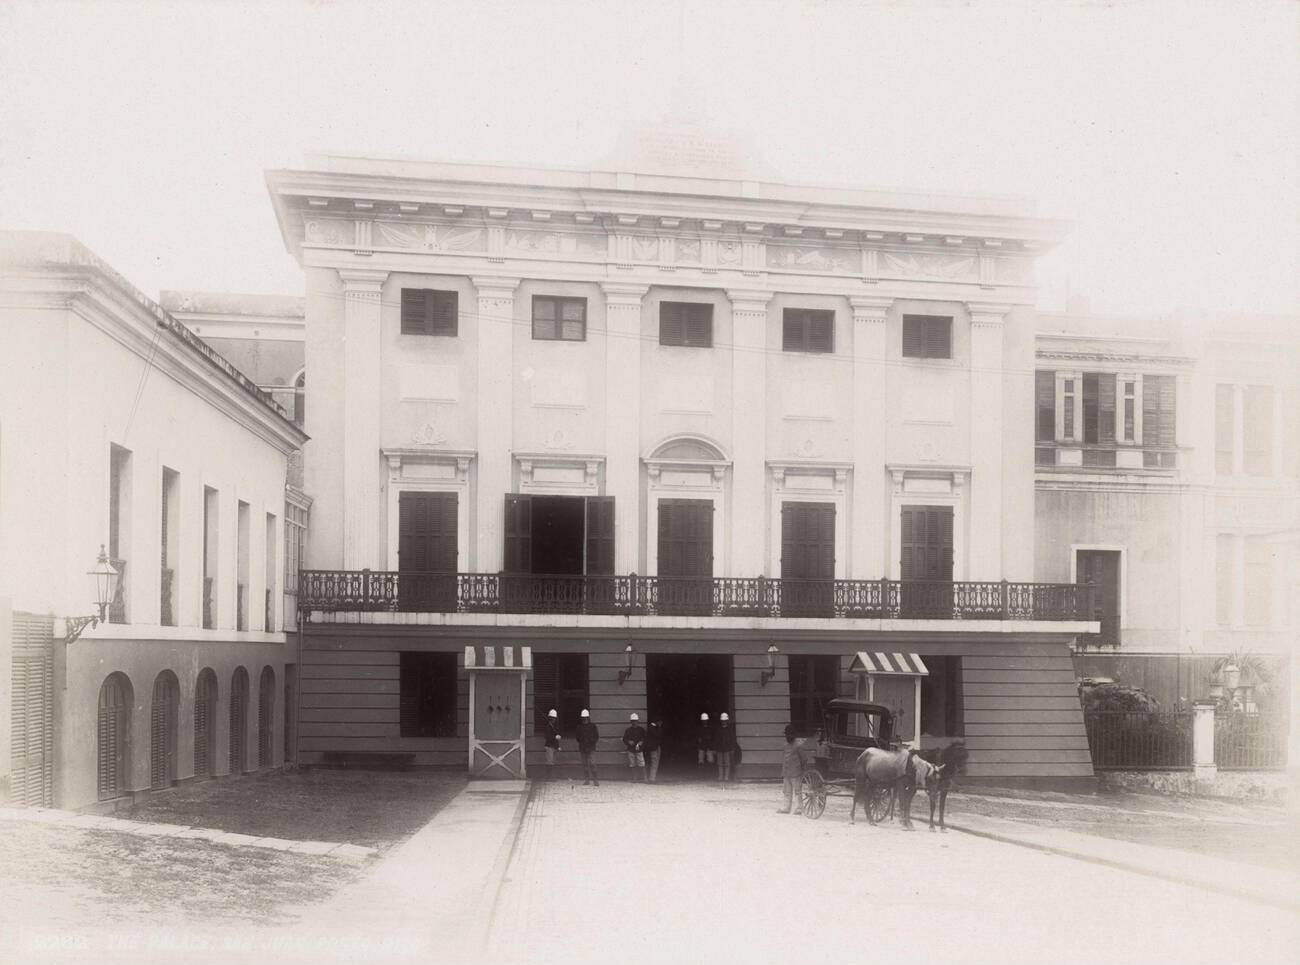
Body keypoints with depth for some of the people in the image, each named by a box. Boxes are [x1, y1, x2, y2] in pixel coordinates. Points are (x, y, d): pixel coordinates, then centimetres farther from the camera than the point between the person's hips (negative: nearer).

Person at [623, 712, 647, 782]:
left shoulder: (642, 729, 6)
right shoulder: (628, 730, 10)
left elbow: (645, 738, 6)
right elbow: (624, 739, 13)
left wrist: (641, 742, -12)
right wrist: (628, 742, -7)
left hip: (639, 750, -2)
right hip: (631, 750, 2)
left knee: (641, 765, -9)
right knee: (632, 765, 2)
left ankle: (643, 778, -6)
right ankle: (634, 778, 10)